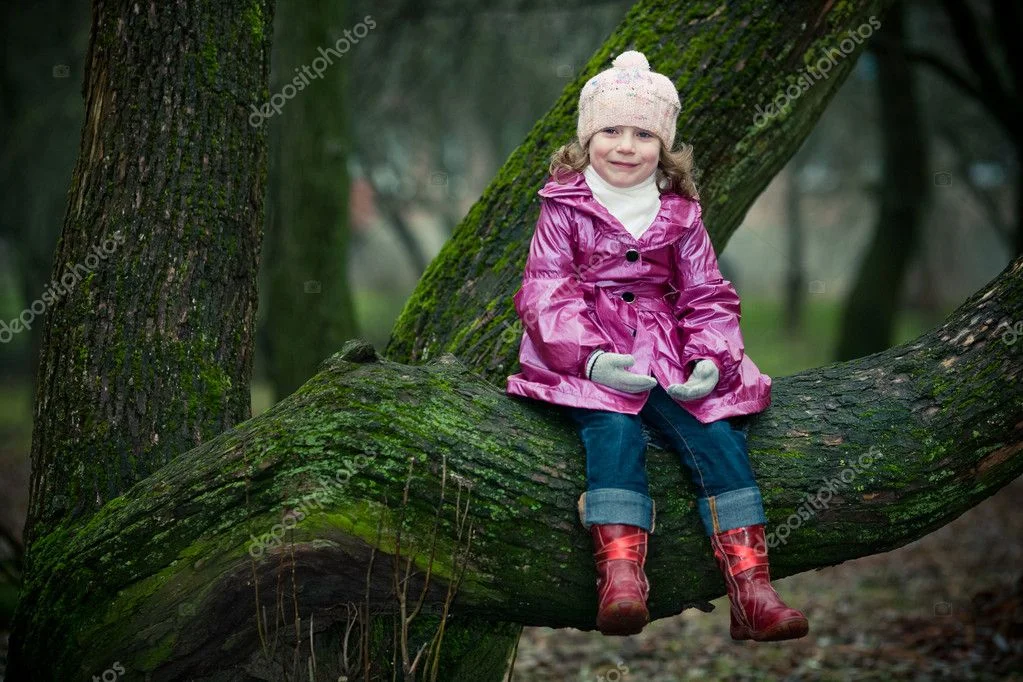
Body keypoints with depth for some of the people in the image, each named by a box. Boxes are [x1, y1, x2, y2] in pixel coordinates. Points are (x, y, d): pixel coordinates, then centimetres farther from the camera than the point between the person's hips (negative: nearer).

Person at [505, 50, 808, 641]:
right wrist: (592, 357, -21)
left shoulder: (680, 214, 12)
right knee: (614, 434, -31)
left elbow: (708, 296, 12)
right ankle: (621, 580, -41)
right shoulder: (565, 209, 3)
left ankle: (751, 592, -20)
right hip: (589, 359, -3)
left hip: (668, 359, 3)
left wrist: (710, 358, -9)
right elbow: (547, 294, -5)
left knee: (719, 438, -17)